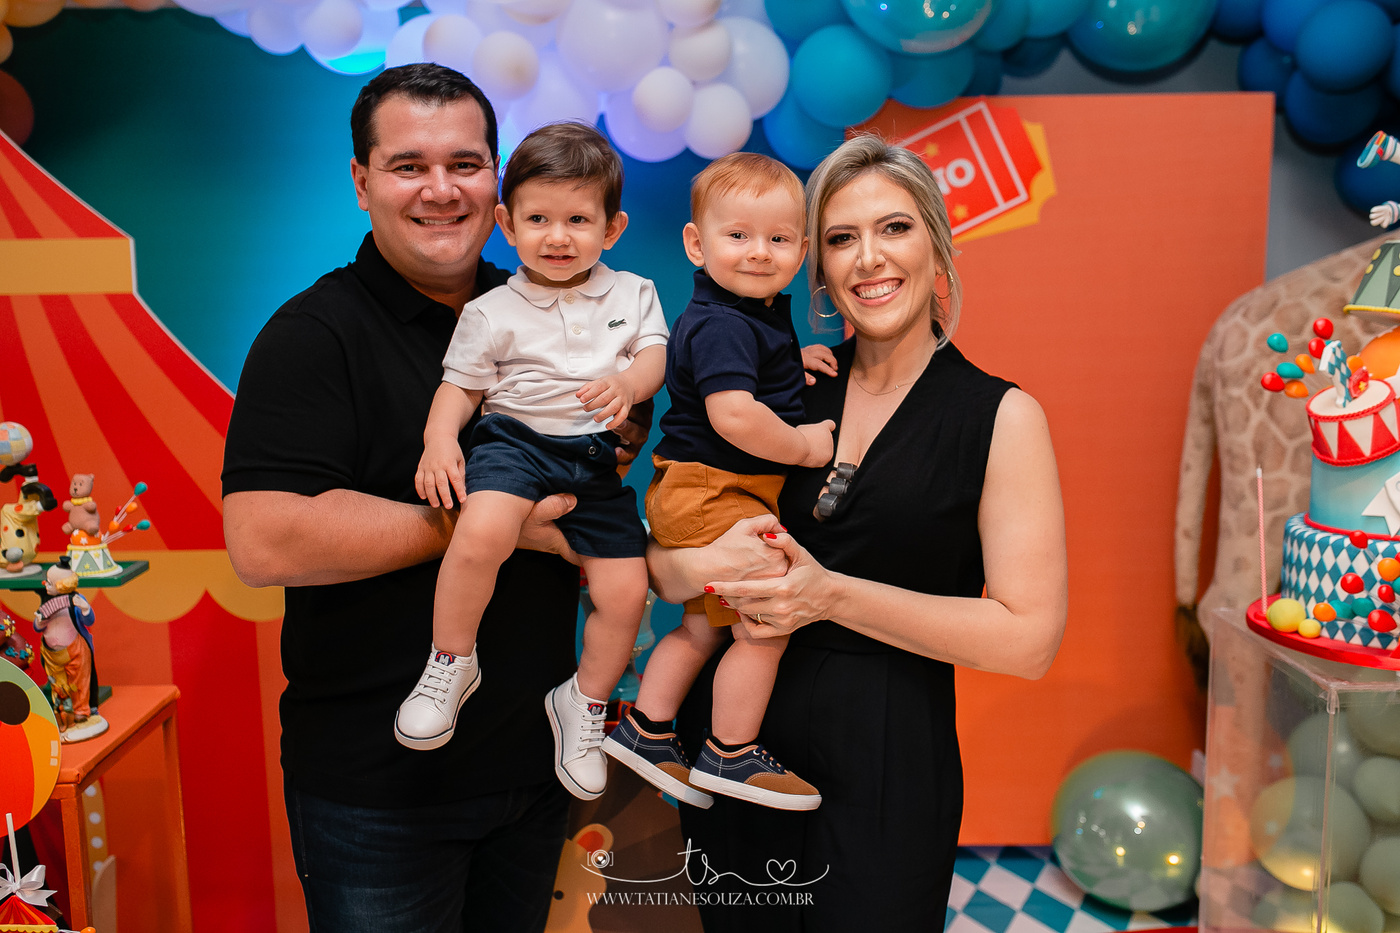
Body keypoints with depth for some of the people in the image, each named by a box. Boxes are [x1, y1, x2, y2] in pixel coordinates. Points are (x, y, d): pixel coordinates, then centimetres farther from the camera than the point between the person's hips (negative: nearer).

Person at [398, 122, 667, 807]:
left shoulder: (632, 293, 10)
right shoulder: (492, 312, 3)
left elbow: (656, 354, 2)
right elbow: (460, 384, 5)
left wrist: (628, 385, -21)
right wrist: (439, 439, -14)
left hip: (596, 457, 3)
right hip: (516, 441, -2)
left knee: (625, 591, -5)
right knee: (481, 533, -34)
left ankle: (584, 702, 21)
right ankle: (451, 662, -9)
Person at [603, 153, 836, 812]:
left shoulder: (759, 313, 12)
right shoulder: (720, 325, -20)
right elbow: (734, 416, -33)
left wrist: (793, 361, 14)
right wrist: (803, 446, -19)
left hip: (709, 493, 11)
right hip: (709, 492, -11)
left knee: (704, 624, 19)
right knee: (766, 624, -5)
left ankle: (645, 730, 30)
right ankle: (730, 756, 10)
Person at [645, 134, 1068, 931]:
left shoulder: (1002, 417, -6)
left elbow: (1029, 638, -12)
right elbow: (658, 546, 7)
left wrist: (832, 595, -18)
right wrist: (697, 565, -17)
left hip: (884, 770, -3)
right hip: (732, 738, 4)